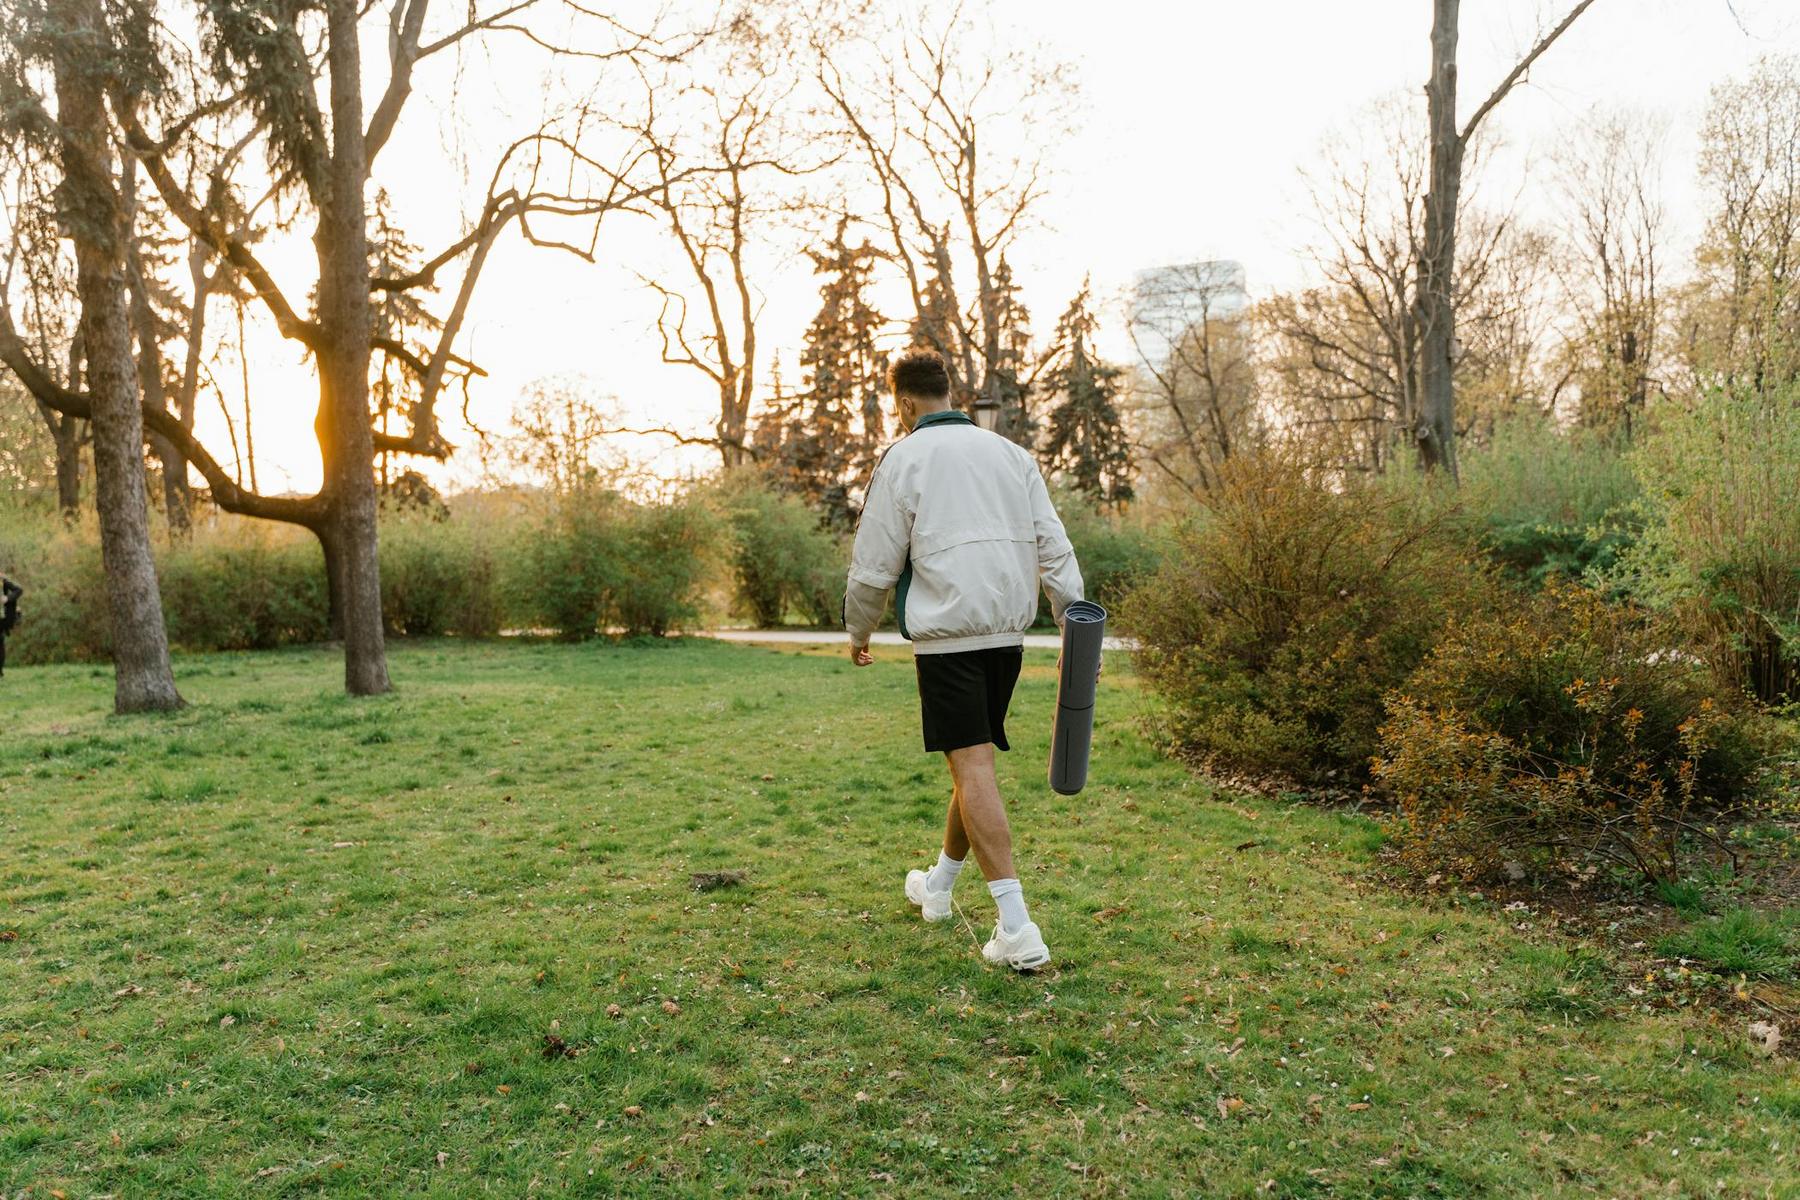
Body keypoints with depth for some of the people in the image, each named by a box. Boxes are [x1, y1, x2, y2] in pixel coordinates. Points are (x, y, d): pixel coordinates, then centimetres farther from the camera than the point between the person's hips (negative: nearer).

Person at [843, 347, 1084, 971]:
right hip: (1008, 632, 6)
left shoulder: (903, 459, -3)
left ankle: (1016, 926, -13)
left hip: (946, 634, -6)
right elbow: (1053, 546, 7)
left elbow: (873, 566, -1)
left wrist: (858, 632, 14)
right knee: (973, 758, 18)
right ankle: (939, 885, 37)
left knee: (973, 768, -8)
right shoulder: (1011, 453, 12)